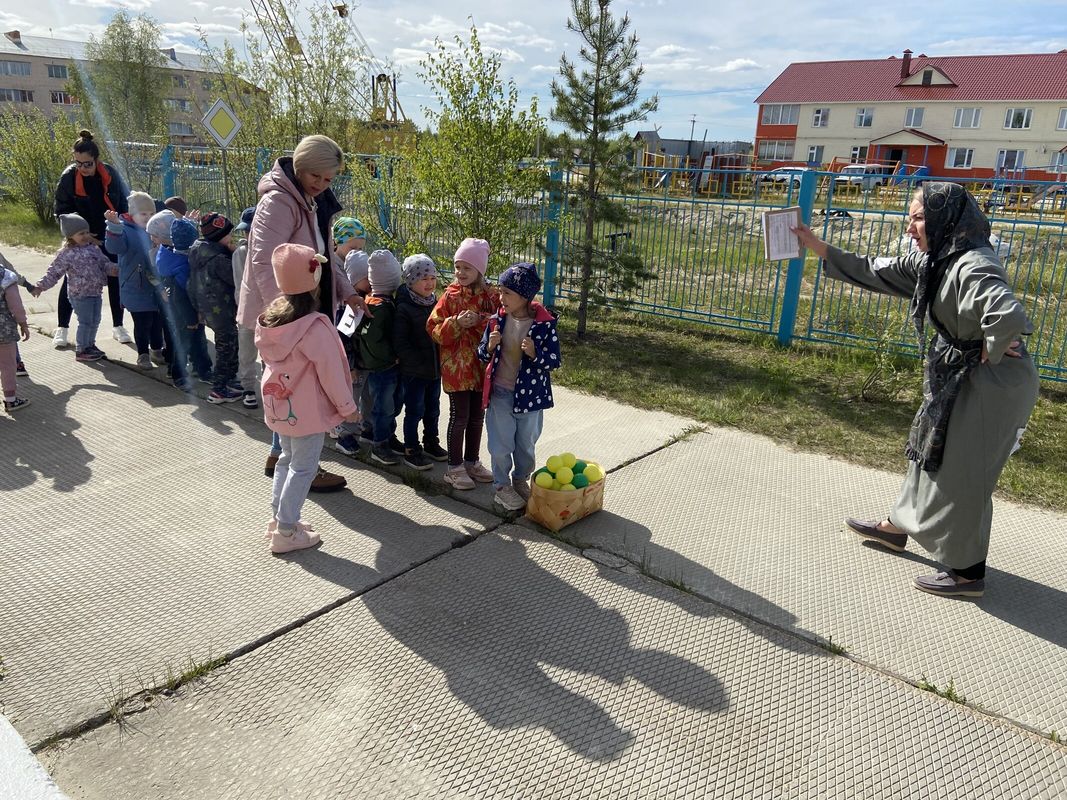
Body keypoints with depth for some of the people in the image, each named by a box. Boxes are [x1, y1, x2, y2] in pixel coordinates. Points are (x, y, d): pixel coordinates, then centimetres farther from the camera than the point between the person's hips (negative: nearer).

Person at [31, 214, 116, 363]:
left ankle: (90, 345, 32)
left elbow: (104, 263, 14)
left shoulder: (93, 248, 7)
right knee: (85, 322, -2)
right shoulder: (66, 254, -12)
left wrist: (113, 269, -7)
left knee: (95, 320, 15)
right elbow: (54, 272, -9)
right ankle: (81, 350, 10)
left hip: (96, 292, 7)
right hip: (80, 294, -6)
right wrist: (41, 286, -14)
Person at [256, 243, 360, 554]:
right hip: (307, 409, -8)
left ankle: (279, 517, 32)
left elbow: (269, 361, 10)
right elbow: (330, 371, -19)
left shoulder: (271, 318, 0)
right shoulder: (314, 327, -24)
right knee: (303, 468, 3)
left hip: (280, 405, 8)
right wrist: (347, 406, -7)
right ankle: (286, 532, 10)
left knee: (287, 459, 22)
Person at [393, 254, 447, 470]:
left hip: (435, 369, 6)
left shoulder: (435, 304, 6)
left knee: (433, 408, 18)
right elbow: (400, 342, -17)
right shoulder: (404, 308, -15)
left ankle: (431, 442, 35)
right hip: (413, 371, -6)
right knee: (415, 410, 3)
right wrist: (419, 362, -18)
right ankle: (411, 450, 16)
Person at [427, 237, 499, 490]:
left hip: (482, 365, 3)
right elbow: (434, 330, -6)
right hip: (456, 366, -3)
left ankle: (472, 462, 29)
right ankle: (454, 467, 14)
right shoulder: (451, 296, -4)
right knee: (460, 416, 1)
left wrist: (481, 322, -14)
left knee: (477, 417, 13)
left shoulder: (492, 297, 2)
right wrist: (457, 323, -22)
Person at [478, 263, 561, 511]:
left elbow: (553, 361, -9)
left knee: (526, 444, 15)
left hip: (530, 394, -1)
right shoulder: (497, 319, -5)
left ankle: (521, 480, 39)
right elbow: (482, 355, 4)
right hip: (500, 393, 1)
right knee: (500, 444, 8)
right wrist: (489, 346, -18)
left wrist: (534, 353, -28)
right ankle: (502, 486, 28)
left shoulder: (545, 323, -13)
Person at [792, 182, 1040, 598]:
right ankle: (896, 527, 41)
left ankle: (967, 572, 19)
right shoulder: (930, 262, 1)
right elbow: (873, 272, 8)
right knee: (930, 449, 21)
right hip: (958, 376, 9)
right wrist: (817, 246, 4)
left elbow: (1009, 317, -45)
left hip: (993, 382, -9)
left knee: (961, 470, 2)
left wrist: (991, 351, -25)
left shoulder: (972, 267, -28)